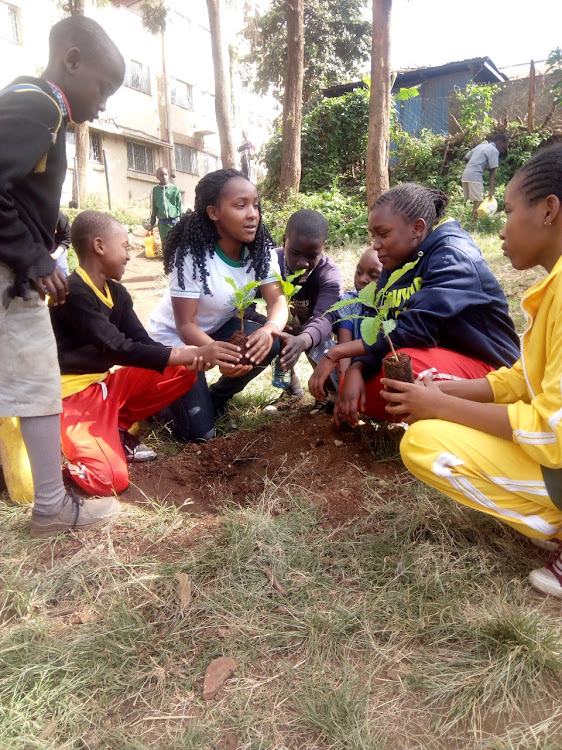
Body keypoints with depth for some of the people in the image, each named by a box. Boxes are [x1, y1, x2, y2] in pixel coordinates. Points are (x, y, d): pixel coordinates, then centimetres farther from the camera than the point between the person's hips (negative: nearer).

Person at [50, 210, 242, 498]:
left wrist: (191, 356, -18)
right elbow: (118, 349, -29)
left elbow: (143, 343, 3)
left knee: (182, 372, -3)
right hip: (74, 393, -9)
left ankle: (114, 429, 2)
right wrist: (194, 353, -32)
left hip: (107, 383, 9)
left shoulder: (117, 293, 7)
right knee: (112, 479, -28)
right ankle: (68, 445, 3)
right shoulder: (74, 293, -20)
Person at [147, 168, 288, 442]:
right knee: (199, 432, -13)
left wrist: (269, 329, -43)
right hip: (174, 337, -5)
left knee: (269, 344, -25)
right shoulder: (191, 255, -29)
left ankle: (216, 398, 3)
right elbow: (186, 326, -28)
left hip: (217, 327, 6)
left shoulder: (261, 249, -14)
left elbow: (277, 300, -19)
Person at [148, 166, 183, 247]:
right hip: (162, 223, 1)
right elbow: (153, 208, 10)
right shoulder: (155, 190, 4)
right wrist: (151, 223, 12)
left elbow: (180, 206, 3)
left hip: (175, 221, -1)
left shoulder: (175, 189, 0)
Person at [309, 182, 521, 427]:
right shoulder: (395, 265, 5)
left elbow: (416, 328, -30)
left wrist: (337, 352, -26)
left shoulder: (452, 256, -19)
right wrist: (355, 369, -21)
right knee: (351, 389, -6)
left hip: (484, 366, -8)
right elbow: (379, 331, -1)